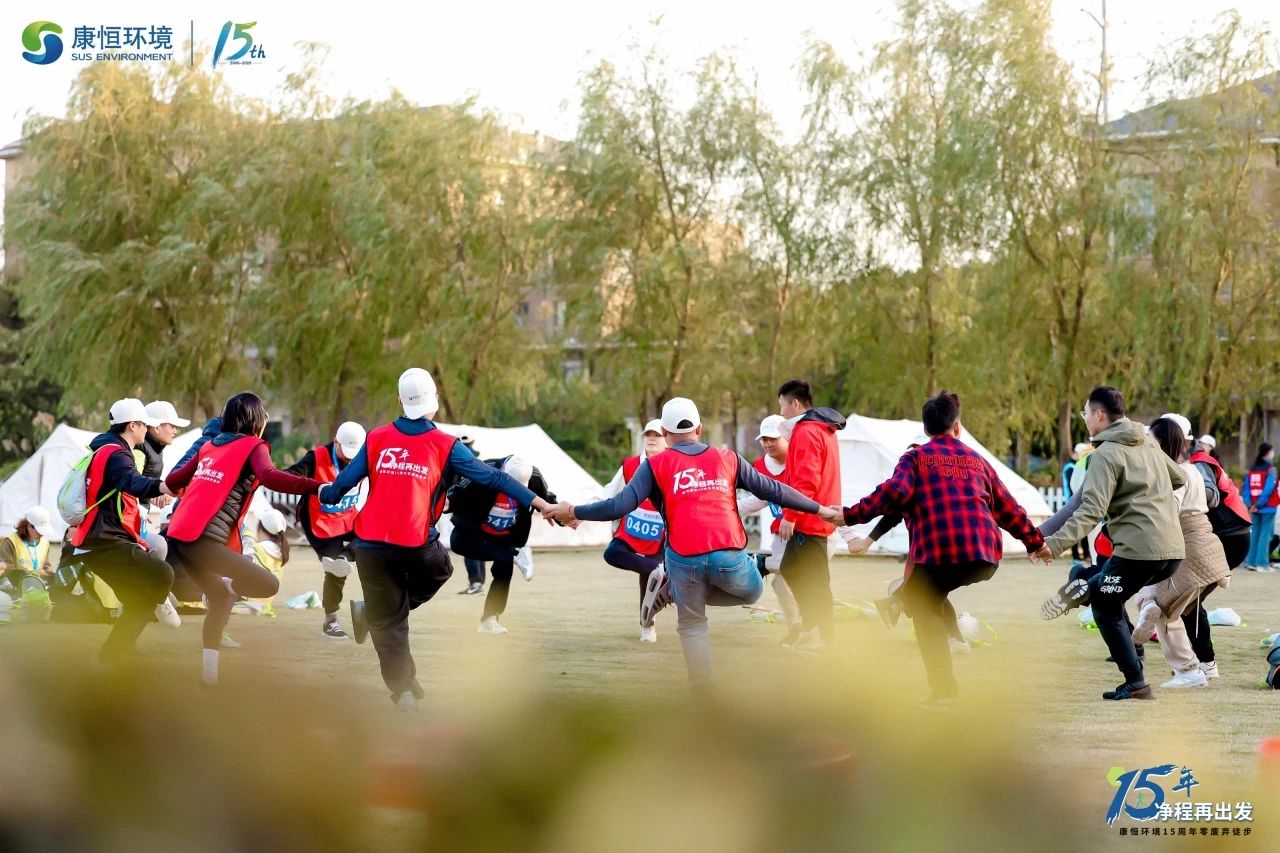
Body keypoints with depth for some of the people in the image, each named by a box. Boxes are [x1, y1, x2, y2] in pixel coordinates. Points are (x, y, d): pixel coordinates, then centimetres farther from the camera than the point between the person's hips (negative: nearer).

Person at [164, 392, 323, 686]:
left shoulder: (210, 446, 20)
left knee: (221, 596, 25)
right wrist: (316, 487, -23)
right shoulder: (253, 447, 1)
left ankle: (208, 670, 22)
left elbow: (174, 481, 25)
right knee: (268, 585, -8)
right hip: (204, 540, -8)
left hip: (178, 535, 8)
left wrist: (168, 486, 48)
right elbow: (269, 477, -19)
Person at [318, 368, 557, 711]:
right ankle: (370, 613, 17)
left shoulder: (376, 438, 3)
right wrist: (540, 503, -3)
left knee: (388, 621, 14)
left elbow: (345, 481, 5)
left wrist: (326, 493, 28)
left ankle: (403, 689, 5)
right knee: (439, 570, 31)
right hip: (417, 547, -2)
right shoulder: (445, 446, -2)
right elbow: (493, 478, -5)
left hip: (371, 545, 2)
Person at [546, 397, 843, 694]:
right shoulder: (727, 459, 13)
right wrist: (818, 508, 24)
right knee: (752, 592, 29)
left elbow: (621, 505, -2)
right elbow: (772, 490, 14)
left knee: (692, 624, 21)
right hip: (729, 556, 0)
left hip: (683, 558, 0)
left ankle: (700, 687, 6)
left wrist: (573, 512, 9)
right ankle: (674, 592, 13)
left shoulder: (655, 465, 8)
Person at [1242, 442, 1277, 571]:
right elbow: (1268, 489, -18)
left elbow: (1246, 487, 4)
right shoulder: (1270, 469, -10)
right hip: (1267, 507, -6)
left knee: (1255, 533, 13)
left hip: (1254, 507, 6)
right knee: (1265, 534, -3)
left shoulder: (1252, 469, 9)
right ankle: (1262, 563, -6)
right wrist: (1259, 505, -14)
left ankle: (1251, 562, 14)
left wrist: (1249, 505, -1)